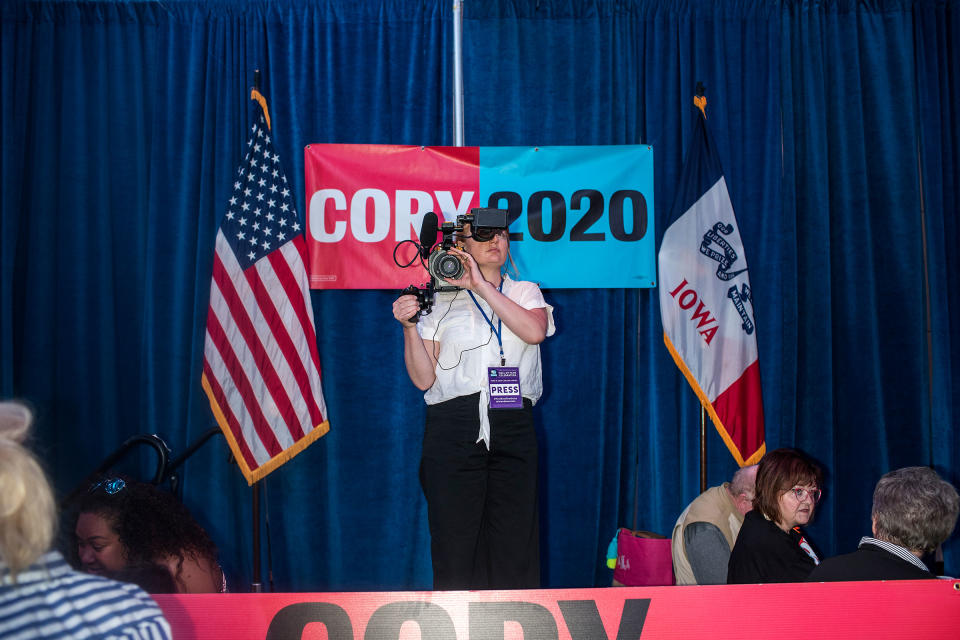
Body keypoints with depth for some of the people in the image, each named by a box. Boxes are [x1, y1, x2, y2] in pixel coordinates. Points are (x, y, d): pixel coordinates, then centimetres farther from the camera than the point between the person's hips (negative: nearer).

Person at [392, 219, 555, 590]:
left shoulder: (525, 292, 15)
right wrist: (409, 327, -9)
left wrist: (481, 285, -9)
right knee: (454, 540, -2)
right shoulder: (440, 300, 11)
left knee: (515, 541, -2)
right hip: (454, 429, -1)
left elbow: (534, 331, -10)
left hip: (512, 428, 1)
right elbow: (423, 378, 5)